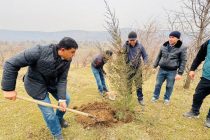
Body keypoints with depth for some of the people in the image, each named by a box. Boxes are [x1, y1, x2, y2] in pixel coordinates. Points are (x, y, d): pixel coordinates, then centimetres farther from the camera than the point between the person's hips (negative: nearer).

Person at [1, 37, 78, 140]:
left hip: (52, 82, 6)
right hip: (36, 84, -5)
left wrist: (62, 99, -22)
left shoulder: (67, 60, -17)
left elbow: (62, 80, -13)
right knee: (49, 113, -3)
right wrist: (8, 88, -29)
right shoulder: (39, 52, -36)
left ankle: (59, 118, 43)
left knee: (66, 99, 12)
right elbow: (11, 64, -30)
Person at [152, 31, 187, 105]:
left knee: (169, 86, 9)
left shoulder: (182, 49, -8)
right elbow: (159, 57, 12)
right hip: (162, 70, 3)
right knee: (158, 84, 11)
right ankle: (155, 96, 30)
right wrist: (155, 66, 11)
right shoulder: (164, 46, 2)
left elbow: (183, 61, -6)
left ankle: (167, 98, 30)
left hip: (172, 71, -3)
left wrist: (180, 73, -10)